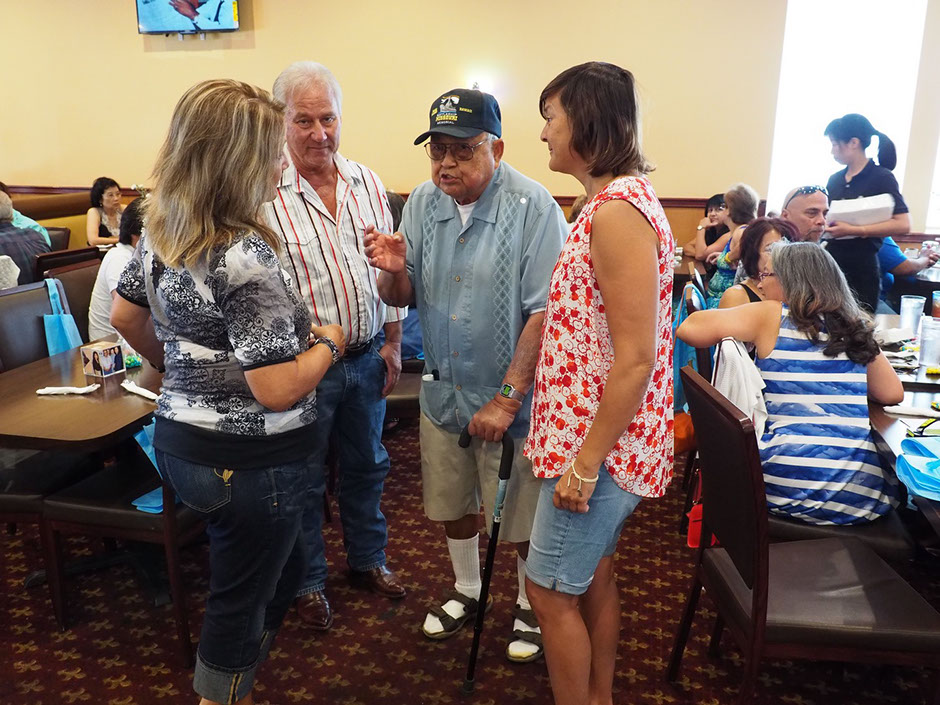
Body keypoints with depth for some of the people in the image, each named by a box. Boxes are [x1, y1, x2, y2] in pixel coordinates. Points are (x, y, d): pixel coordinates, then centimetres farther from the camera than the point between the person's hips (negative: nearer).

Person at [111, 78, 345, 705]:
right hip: (250, 459, -9)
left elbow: (126, 315, 15)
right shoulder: (247, 257, -26)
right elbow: (278, 390, -26)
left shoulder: (161, 228, 1)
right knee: (242, 596, 14)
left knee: (285, 565, 27)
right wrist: (329, 340, -10)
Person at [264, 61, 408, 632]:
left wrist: (393, 343, 8)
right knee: (304, 479, 13)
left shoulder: (368, 183, 2)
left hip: (367, 358, 5)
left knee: (367, 464, 21)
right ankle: (308, 580, 36)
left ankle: (368, 559, 44)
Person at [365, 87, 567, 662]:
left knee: (523, 516, 11)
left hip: (511, 397, -5)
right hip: (442, 390, 6)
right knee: (452, 504, 21)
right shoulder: (423, 202, 1)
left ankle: (532, 606, 39)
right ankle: (467, 591, 47)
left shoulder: (533, 206, -18)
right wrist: (393, 270, -19)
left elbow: (545, 312, -22)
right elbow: (402, 299, 5)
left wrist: (507, 397, -23)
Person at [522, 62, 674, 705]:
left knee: (551, 590, 6)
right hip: (600, 438, 10)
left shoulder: (618, 210, -22)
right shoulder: (617, 199, 10)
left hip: (599, 446, -10)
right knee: (595, 578, 22)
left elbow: (636, 358, -25)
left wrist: (586, 463, -20)